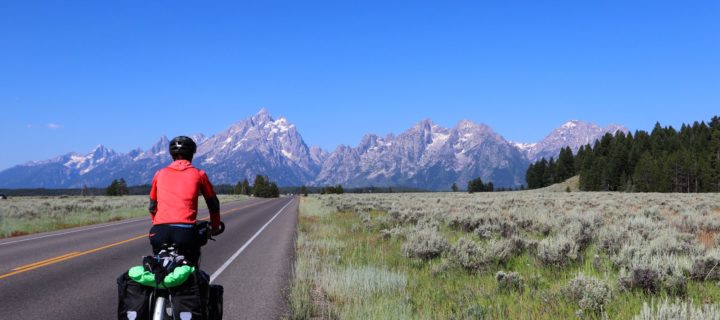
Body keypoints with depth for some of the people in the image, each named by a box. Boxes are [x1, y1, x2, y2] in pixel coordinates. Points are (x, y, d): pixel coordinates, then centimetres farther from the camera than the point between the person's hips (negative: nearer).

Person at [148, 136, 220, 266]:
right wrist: (215, 228, 36)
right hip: (186, 231, -2)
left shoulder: (160, 174, 18)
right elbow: (213, 205, 20)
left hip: (159, 231, 2)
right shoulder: (198, 174, 13)